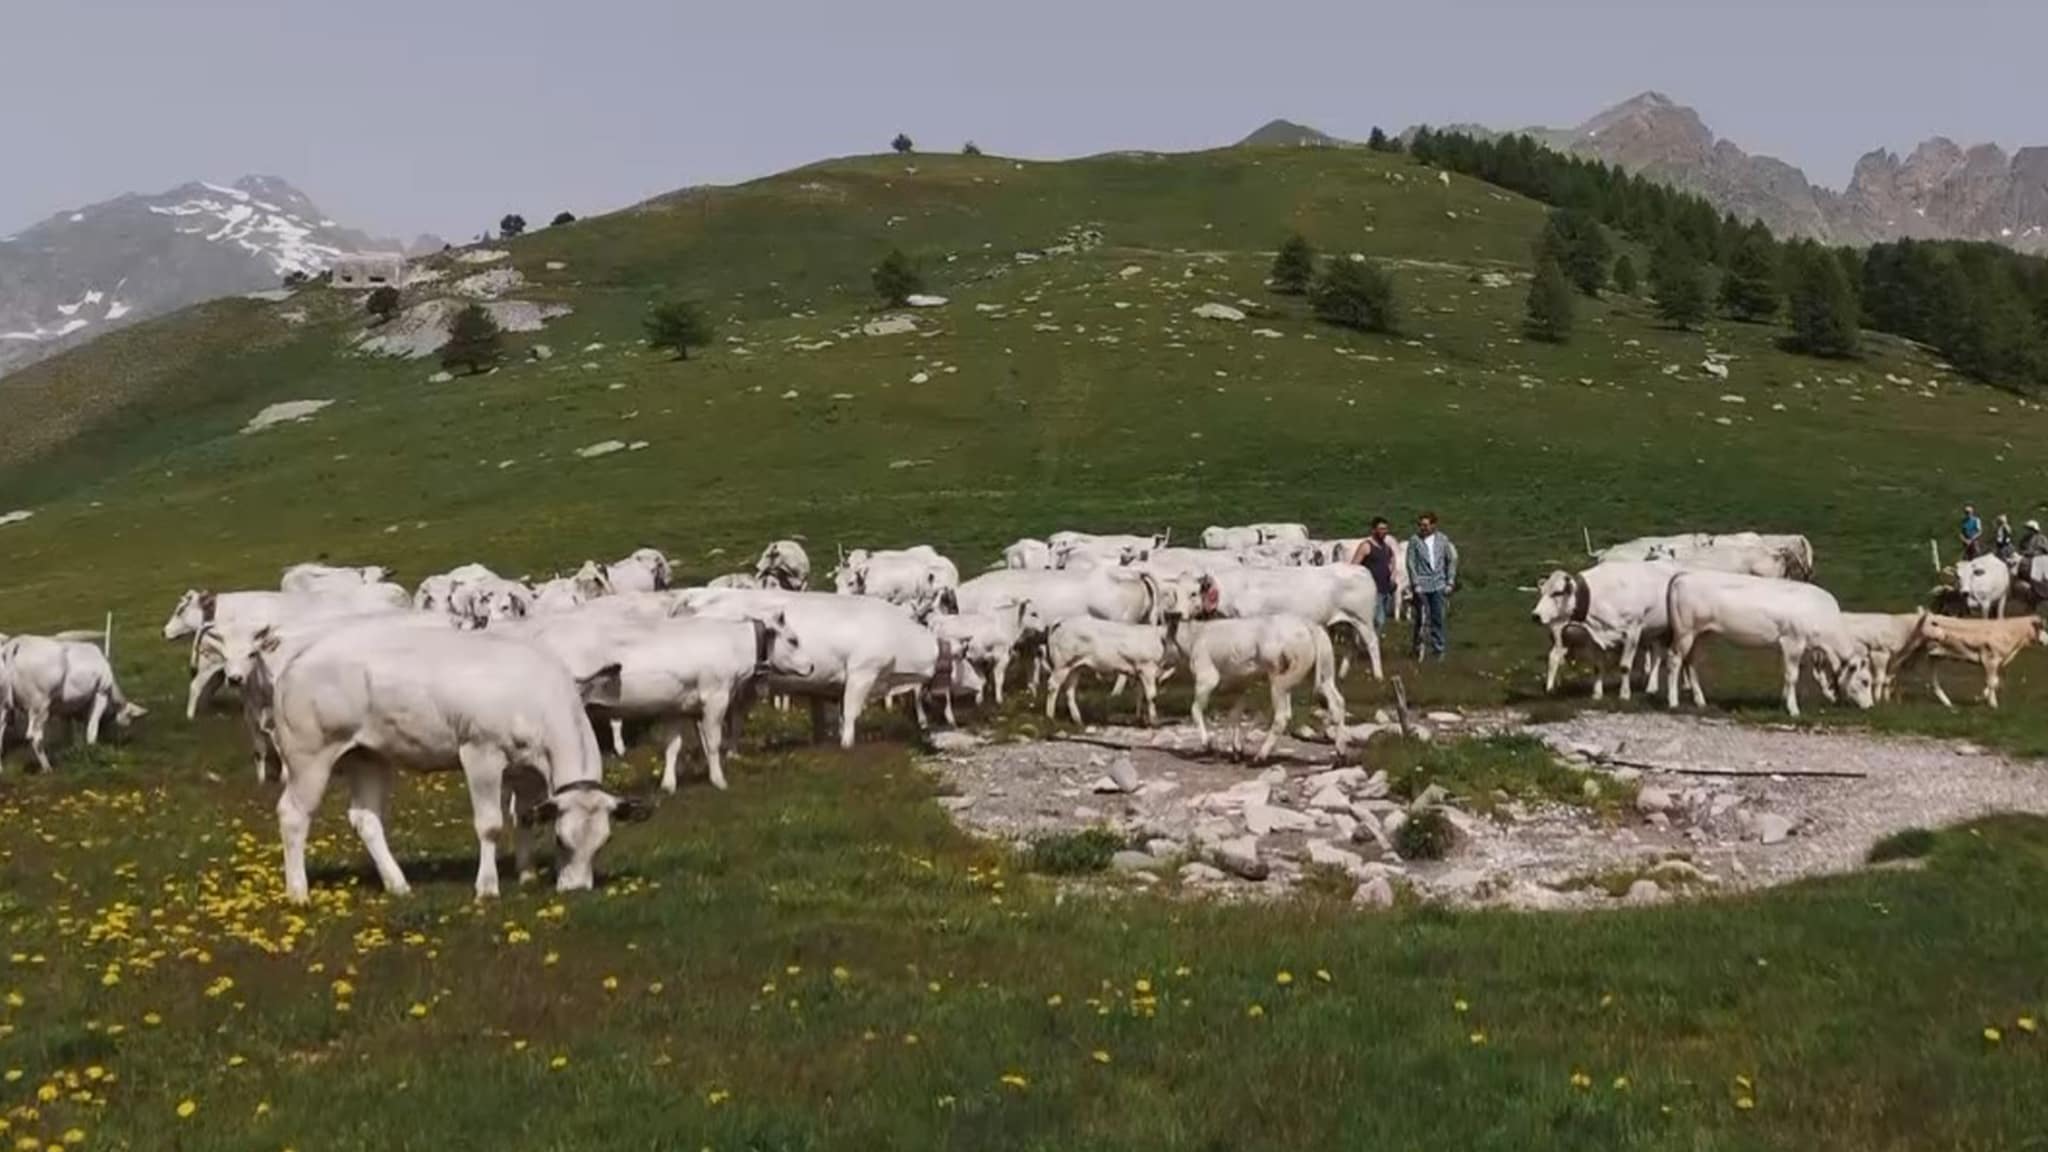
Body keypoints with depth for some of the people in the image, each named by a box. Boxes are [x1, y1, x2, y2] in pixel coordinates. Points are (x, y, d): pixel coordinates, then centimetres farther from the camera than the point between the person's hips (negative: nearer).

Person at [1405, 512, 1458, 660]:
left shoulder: (1443, 539, 4)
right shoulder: (1414, 540, -3)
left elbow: (1452, 560, 10)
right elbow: (1411, 563, -4)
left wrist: (1450, 582, 5)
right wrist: (1415, 583, -10)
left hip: (1439, 585, 2)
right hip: (1421, 586, -2)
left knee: (1438, 619, 5)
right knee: (1422, 619, -1)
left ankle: (1439, 648, 14)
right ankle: (1419, 648, 12)